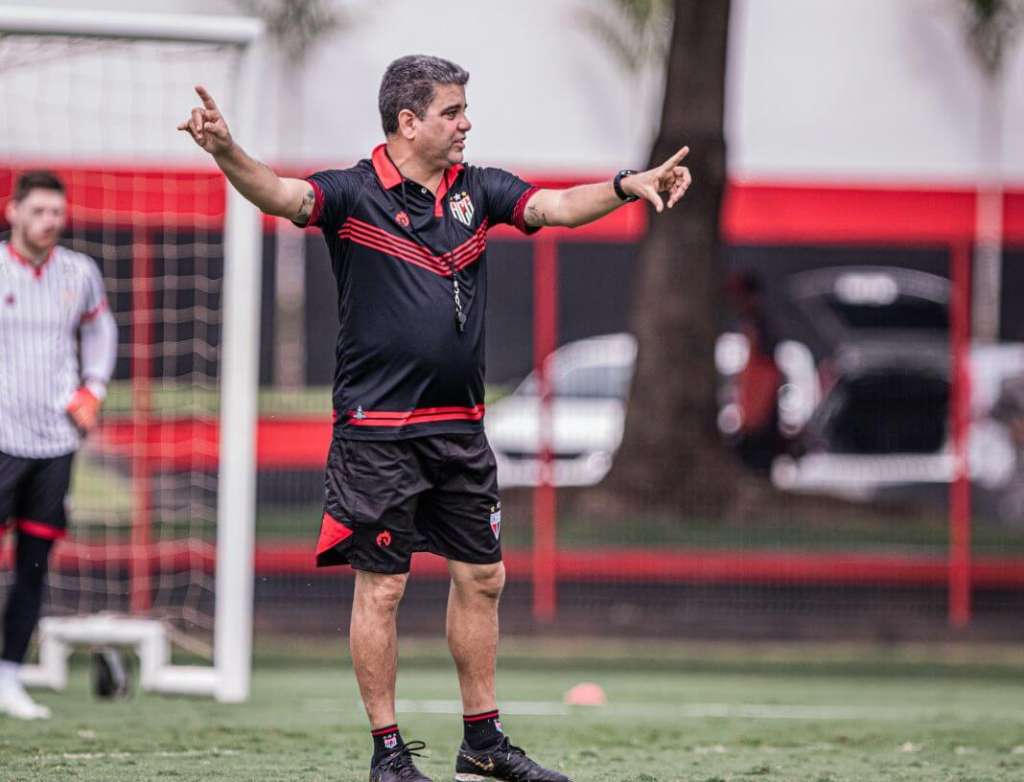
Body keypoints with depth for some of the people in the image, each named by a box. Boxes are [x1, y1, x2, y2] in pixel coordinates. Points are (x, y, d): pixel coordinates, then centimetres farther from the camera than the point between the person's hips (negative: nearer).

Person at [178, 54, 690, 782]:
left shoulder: (475, 189, 8)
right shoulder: (355, 195, -10)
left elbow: (554, 205, 1)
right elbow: (283, 194, -25)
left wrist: (625, 186, -18)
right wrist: (228, 154, -45)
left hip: (460, 428, 6)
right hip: (378, 432, -6)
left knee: (482, 577, 12)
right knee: (381, 586, -2)